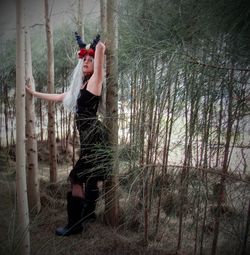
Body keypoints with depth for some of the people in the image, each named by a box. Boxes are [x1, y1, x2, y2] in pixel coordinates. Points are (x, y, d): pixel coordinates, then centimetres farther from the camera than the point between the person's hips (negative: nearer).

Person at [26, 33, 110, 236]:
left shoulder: (95, 82, -6)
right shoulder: (80, 87, 19)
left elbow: (101, 47, -16)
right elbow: (58, 97, 31)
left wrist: (97, 46, 8)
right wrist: (35, 93, 37)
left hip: (94, 137, -9)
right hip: (89, 137, 9)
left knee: (77, 178, -7)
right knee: (89, 178, 18)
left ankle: (75, 225, 2)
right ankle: (89, 213, 34)